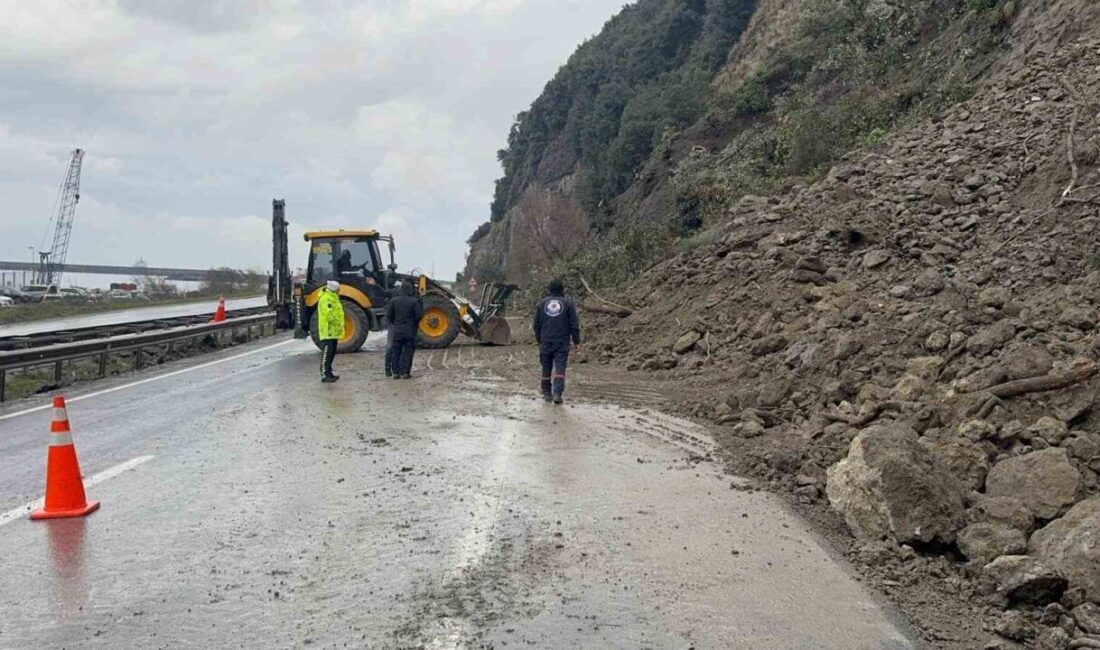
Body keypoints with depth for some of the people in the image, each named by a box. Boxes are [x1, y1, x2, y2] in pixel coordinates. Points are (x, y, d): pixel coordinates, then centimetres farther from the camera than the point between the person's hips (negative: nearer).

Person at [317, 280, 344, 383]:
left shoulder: (333, 298, 19)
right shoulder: (326, 299, -16)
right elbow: (330, 315, -24)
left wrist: (340, 326, 17)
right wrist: (338, 324, -20)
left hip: (333, 332, 11)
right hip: (328, 332, -11)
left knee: (331, 353, 15)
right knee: (327, 353, -13)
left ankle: (328, 373, 22)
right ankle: (325, 375, -16)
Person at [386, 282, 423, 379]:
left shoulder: (394, 301, -1)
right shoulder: (414, 301, -9)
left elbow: (388, 315, 2)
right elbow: (419, 315, -10)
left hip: (397, 330, 3)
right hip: (410, 330, -3)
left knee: (396, 351, 11)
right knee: (408, 351, 4)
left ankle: (396, 372, 13)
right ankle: (404, 372, 0)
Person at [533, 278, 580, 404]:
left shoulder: (542, 303, 6)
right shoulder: (568, 304, -1)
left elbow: (536, 324, 12)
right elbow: (574, 324, -2)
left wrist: (538, 339, 24)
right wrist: (576, 340, 6)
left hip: (546, 342, 2)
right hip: (562, 342, -2)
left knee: (546, 368, 11)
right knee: (560, 368, -5)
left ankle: (547, 393, 18)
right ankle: (557, 393, -17)